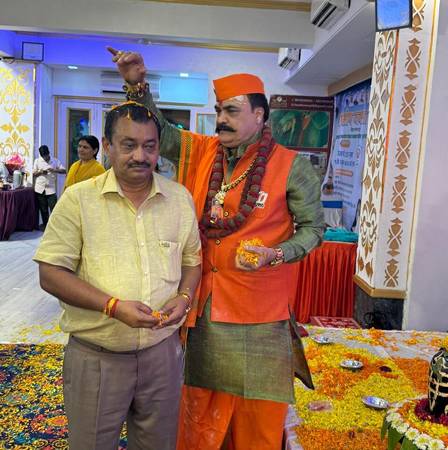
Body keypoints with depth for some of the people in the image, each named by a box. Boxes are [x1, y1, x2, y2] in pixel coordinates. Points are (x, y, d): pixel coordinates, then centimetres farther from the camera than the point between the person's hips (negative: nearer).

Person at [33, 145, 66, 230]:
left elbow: (63, 170, -5)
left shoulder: (55, 161, 1)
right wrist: (40, 172, -14)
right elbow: (33, 173, 7)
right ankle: (45, 224, 19)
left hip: (51, 189, -1)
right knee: (43, 209, 8)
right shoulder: (37, 161, 5)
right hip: (40, 188, 2)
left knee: (54, 208, -6)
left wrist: (54, 170, -21)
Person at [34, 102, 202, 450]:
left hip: (163, 351, 3)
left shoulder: (181, 198, 3)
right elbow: (51, 274, -9)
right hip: (95, 356, -2)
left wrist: (185, 296, -8)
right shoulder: (78, 199, -7)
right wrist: (113, 306, -20)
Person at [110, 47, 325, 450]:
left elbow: (313, 227, -3)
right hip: (201, 300, 4)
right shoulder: (199, 152, 3)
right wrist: (137, 84, -8)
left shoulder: (291, 167, -8)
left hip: (259, 310, -3)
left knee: (256, 414, 12)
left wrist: (274, 255, -20)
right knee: (200, 406, 19)